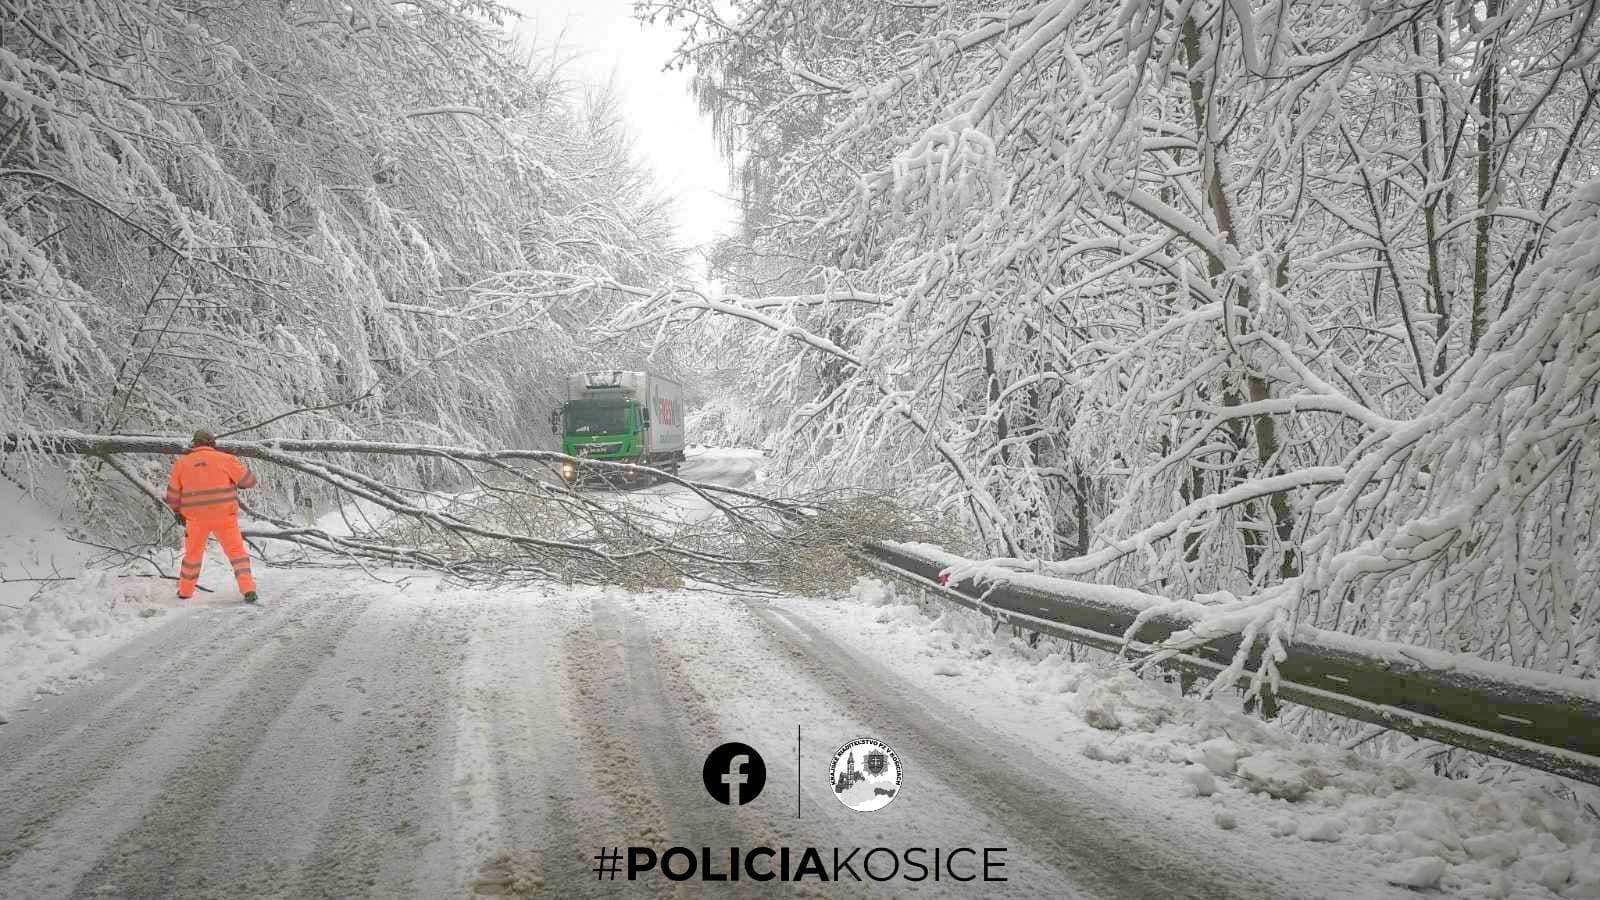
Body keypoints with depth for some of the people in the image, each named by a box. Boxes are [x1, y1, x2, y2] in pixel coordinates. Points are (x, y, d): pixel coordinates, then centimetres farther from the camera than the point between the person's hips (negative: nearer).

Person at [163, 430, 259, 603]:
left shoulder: (181, 464, 2)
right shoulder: (224, 459, -5)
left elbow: (173, 496, 6)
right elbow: (249, 480, -1)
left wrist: (178, 513, 24)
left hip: (196, 518, 2)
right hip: (224, 517, -2)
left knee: (193, 554, 21)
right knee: (237, 552, 7)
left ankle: (185, 592, 31)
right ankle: (248, 590, -6)